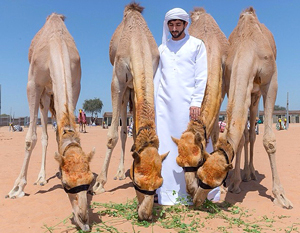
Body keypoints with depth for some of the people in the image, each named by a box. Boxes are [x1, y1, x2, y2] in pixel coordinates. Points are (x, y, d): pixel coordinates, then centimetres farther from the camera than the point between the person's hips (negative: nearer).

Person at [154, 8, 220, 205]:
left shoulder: (197, 45, 7)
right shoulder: (162, 48, 17)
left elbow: (202, 76, -1)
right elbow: (157, 78, 15)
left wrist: (196, 102, -11)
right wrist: (152, 104, 7)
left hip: (188, 104, -3)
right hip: (165, 105, 4)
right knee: (166, 147, 2)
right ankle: (170, 192, 13)